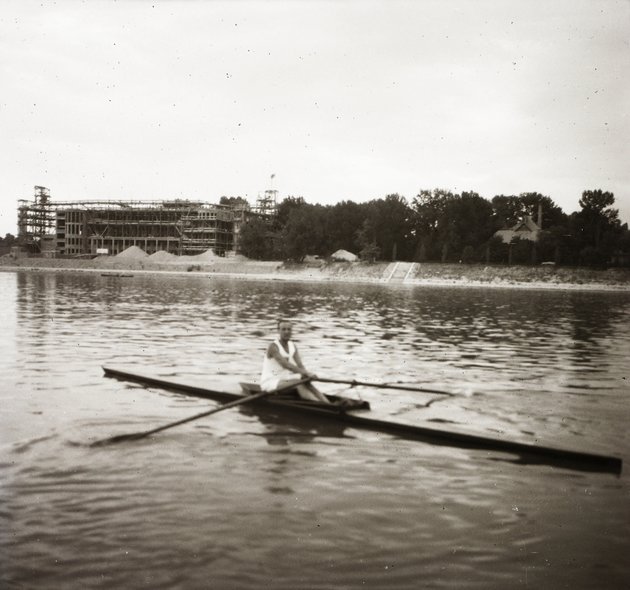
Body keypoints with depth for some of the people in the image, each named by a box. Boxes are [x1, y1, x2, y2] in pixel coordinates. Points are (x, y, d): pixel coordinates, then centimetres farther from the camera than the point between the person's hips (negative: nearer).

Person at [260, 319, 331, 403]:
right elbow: (285, 365, -28)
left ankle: (328, 404, -35)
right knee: (299, 383, -27)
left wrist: (306, 373, -27)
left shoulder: (293, 346, 8)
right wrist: (306, 373, -35)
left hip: (284, 380, 6)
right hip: (269, 382, -6)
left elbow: (300, 365, -5)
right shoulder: (273, 347, -15)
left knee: (306, 382, -19)